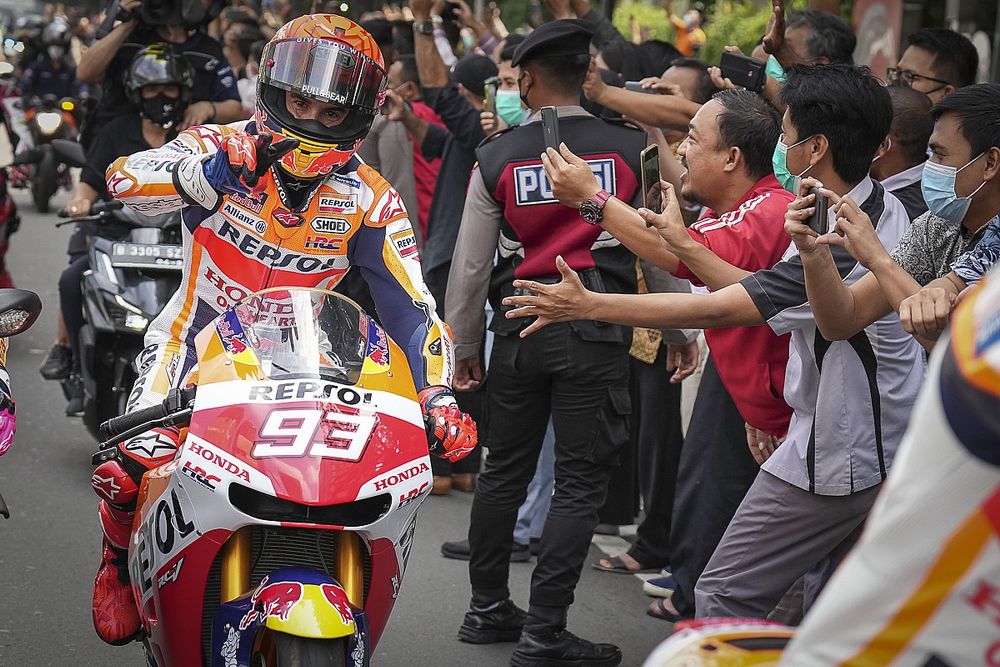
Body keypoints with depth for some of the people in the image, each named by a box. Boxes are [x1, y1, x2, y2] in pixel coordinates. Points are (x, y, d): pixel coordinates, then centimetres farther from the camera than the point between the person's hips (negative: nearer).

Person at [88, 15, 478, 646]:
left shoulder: (370, 200, -5)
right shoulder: (221, 146, -11)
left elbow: (412, 306, -9)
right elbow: (124, 178, -29)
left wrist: (437, 392, -24)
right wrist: (209, 170, -47)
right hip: (197, 339, -2)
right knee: (134, 467, -23)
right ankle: (119, 559, 13)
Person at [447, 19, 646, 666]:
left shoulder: (497, 157, 1)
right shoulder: (635, 149, -3)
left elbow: (470, 265, 4)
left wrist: (464, 346, 15)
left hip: (518, 328, 3)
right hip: (597, 333, -2)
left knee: (505, 470, 15)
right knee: (581, 481, 1)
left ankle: (488, 610, 26)